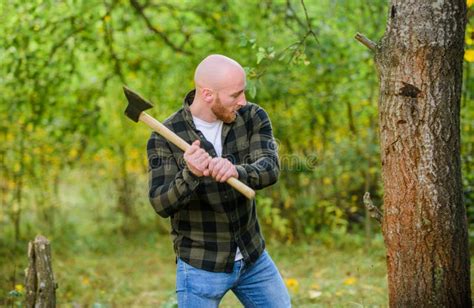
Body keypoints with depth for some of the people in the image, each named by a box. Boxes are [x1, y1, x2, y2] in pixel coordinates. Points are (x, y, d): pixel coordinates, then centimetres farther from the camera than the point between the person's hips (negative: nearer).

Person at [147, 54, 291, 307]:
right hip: (201, 266, -4)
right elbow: (161, 205, -22)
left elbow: (270, 168, -20)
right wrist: (190, 174, -42)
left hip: (254, 258, 4)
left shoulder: (252, 117, -6)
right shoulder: (164, 137, -15)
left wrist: (236, 171, -42)